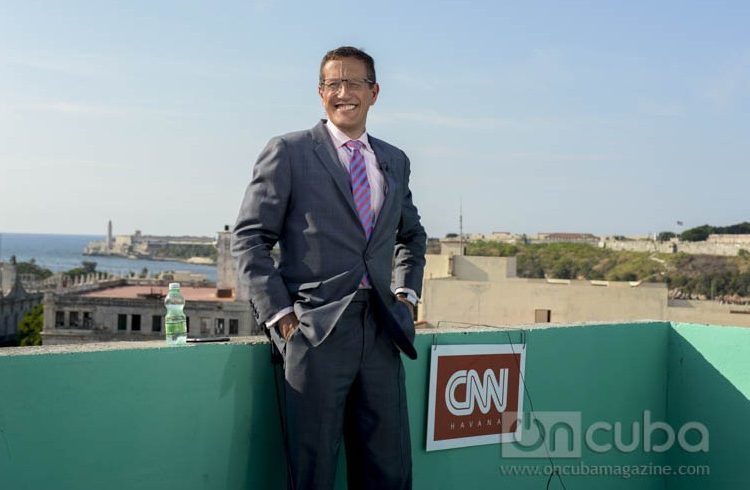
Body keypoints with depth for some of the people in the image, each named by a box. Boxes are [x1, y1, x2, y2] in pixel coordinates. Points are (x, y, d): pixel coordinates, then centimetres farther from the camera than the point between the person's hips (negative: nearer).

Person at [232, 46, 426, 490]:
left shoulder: (395, 162, 16)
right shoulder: (289, 152, 2)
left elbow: (412, 236, 31)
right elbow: (250, 239, -1)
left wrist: (407, 294, 16)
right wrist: (279, 314, -8)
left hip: (380, 332, 5)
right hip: (315, 331, -4)